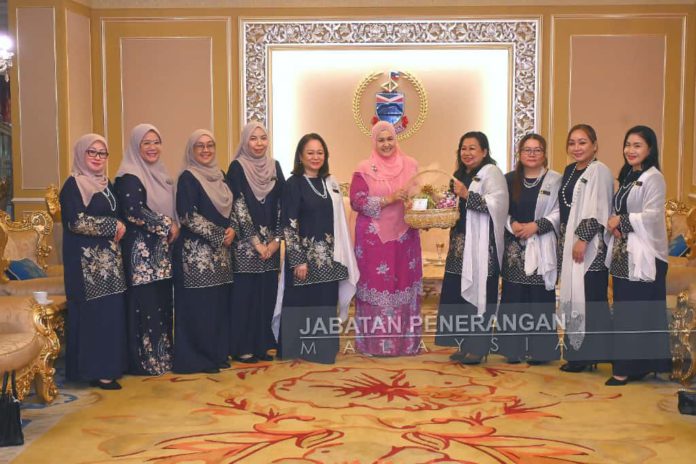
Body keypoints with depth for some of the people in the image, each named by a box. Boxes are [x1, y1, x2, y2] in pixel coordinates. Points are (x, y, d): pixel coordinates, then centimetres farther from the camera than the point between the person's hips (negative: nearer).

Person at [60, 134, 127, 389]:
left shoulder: (107, 184, 17)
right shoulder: (73, 185, -7)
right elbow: (76, 222, -18)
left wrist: (120, 228, 4)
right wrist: (113, 226, -15)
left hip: (110, 258, 8)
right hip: (86, 260, -7)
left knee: (112, 311, 7)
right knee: (93, 313, -6)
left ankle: (109, 365, 17)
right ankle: (94, 370, 2)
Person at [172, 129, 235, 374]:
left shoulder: (219, 176, 14)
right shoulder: (188, 178, -7)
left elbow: (229, 209, 18)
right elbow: (188, 216, -15)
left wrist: (232, 230, -3)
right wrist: (220, 235, -13)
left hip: (221, 251, 7)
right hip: (196, 251, -7)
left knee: (220, 302, 8)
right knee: (199, 305, -3)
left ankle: (217, 353, 19)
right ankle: (196, 359, 6)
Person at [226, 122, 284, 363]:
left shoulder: (274, 167, 10)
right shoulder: (237, 168, -4)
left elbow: (281, 205, 7)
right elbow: (239, 208, -9)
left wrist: (276, 240, -2)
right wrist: (256, 242, -11)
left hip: (270, 242, 5)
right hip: (246, 243, -5)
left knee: (267, 294, 7)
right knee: (245, 294, -1)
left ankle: (262, 344, 17)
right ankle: (242, 348, 8)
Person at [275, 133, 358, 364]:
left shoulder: (331, 183, 10)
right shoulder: (294, 184, -6)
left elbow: (338, 223, 12)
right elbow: (289, 225, -11)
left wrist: (341, 256, 8)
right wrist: (298, 260, -16)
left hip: (328, 256, 5)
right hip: (304, 254, -5)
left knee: (325, 304, 9)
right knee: (302, 304, 3)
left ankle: (322, 349, 21)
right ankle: (298, 350, 14)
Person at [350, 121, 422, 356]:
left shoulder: (410, 165, 8)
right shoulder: (364, 169, -1)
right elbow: (356, 201, -8)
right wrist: (388, 199, -17)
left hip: (404, 235, 3)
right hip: (374, 237, -3)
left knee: (404, 283, 5)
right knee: (377, 284, -1)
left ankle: (406, 340, 15)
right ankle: (375, 341, 8)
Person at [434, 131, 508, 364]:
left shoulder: (490, 172, -4)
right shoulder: (460, 175, 20)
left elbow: (497, 204, -18)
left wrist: (467, 195, -20)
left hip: (481, 245, -8)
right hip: (460, 244, 8)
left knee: (478, 293, -6)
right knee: (459, 293, 6)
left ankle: (478, 347, 1)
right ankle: (465, 344, 14)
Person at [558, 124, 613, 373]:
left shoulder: (598, 170, -8)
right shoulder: (569, 171, 16)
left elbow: (597, 210, -15)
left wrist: (583, 239, -19)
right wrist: (563, 241, 16)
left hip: (590, 245, -8)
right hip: (569, 243, 8)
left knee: (589, 297, -6)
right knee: (572, 295, 10)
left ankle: (590, 355, 2)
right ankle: (576, 351, 18)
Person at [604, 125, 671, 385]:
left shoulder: (653, 178, -9)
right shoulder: (627, 177, 16)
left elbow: (652, 215, -18)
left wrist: (621, 220, -8)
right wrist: (614, 224, -2)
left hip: (643, 256, -8)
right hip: (623, 254, 8)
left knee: (639, 313, -3)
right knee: (624, 312, 9)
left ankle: (629, 368, 3)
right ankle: (625, 365, 16)